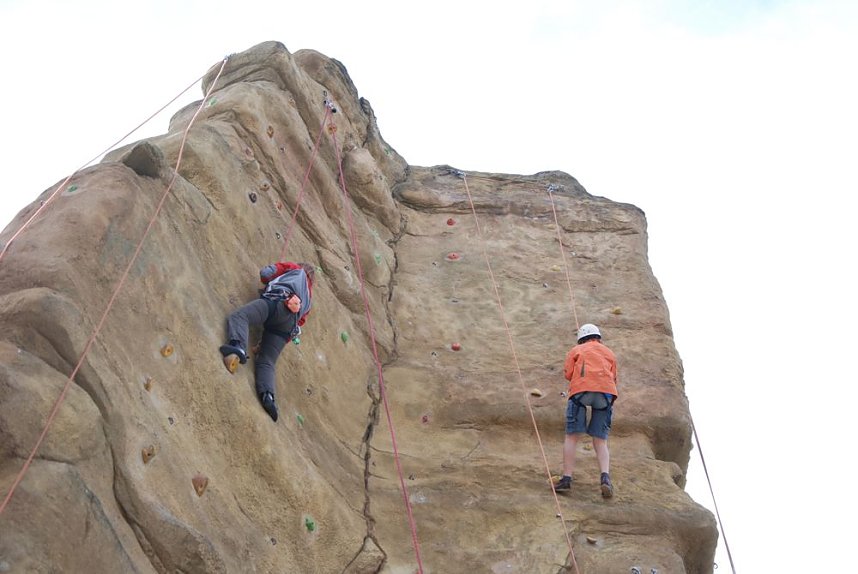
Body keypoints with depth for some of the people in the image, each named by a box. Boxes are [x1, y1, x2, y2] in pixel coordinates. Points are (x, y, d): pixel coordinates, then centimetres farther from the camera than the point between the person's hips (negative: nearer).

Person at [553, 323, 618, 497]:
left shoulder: (577, 350, 22)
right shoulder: (609, 353, 29)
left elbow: (568, 373, 11)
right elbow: (613, 377, 23)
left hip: (581, 390, -2)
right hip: (606, 392, 2)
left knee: (572, 436, 0)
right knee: (600, 441, 4)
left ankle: (566, 478, -7)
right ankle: (605, 477, -16)